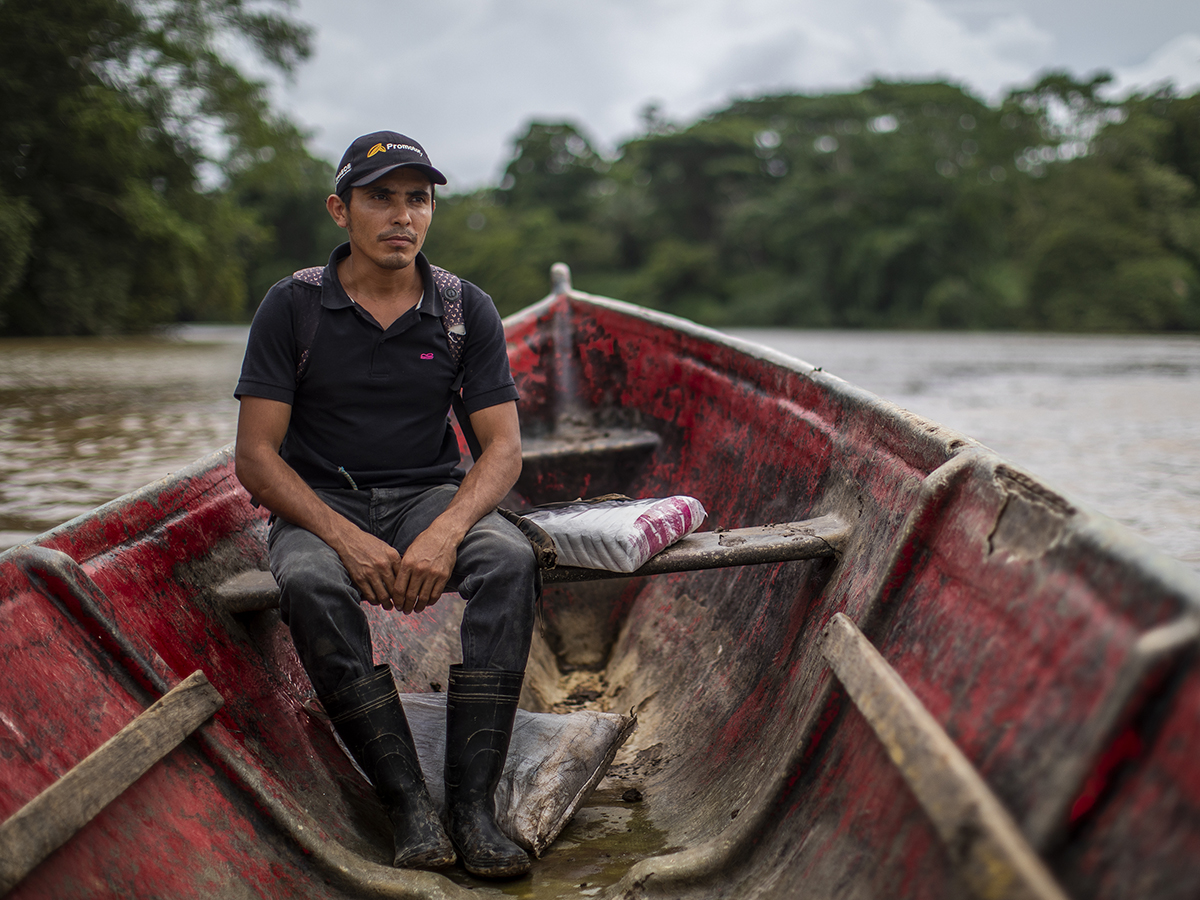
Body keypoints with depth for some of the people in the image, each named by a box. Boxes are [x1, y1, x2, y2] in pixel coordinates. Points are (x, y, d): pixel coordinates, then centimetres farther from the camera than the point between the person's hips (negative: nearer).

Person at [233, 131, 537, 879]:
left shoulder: (467, 310, 0)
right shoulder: (293, 307, -5)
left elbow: (504, 447, -5)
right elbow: (256, 457, -8)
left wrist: (445, 531, -26)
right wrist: (348, 539, -24)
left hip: (431, 496, 2)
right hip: (320, 504, -1)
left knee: (510, 559, -30)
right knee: (312, 585, -36)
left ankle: (473, 801, -29)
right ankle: (409, 803, -29)